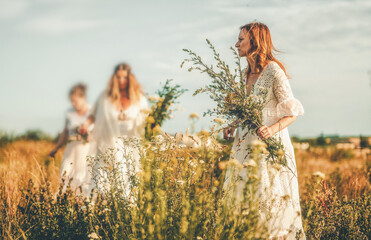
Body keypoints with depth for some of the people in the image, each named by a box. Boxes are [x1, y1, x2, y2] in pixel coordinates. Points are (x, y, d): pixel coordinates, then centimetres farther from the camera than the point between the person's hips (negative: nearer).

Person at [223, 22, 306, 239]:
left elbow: (292, 112, -12)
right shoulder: (247, 73, 11)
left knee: (270, 196, -3)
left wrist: (272, 129, -27)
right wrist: (233, 127, 7)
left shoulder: (273, 71, -12)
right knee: (241, 194, 6)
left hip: (270, 143, -7)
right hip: (247, 143, 8)